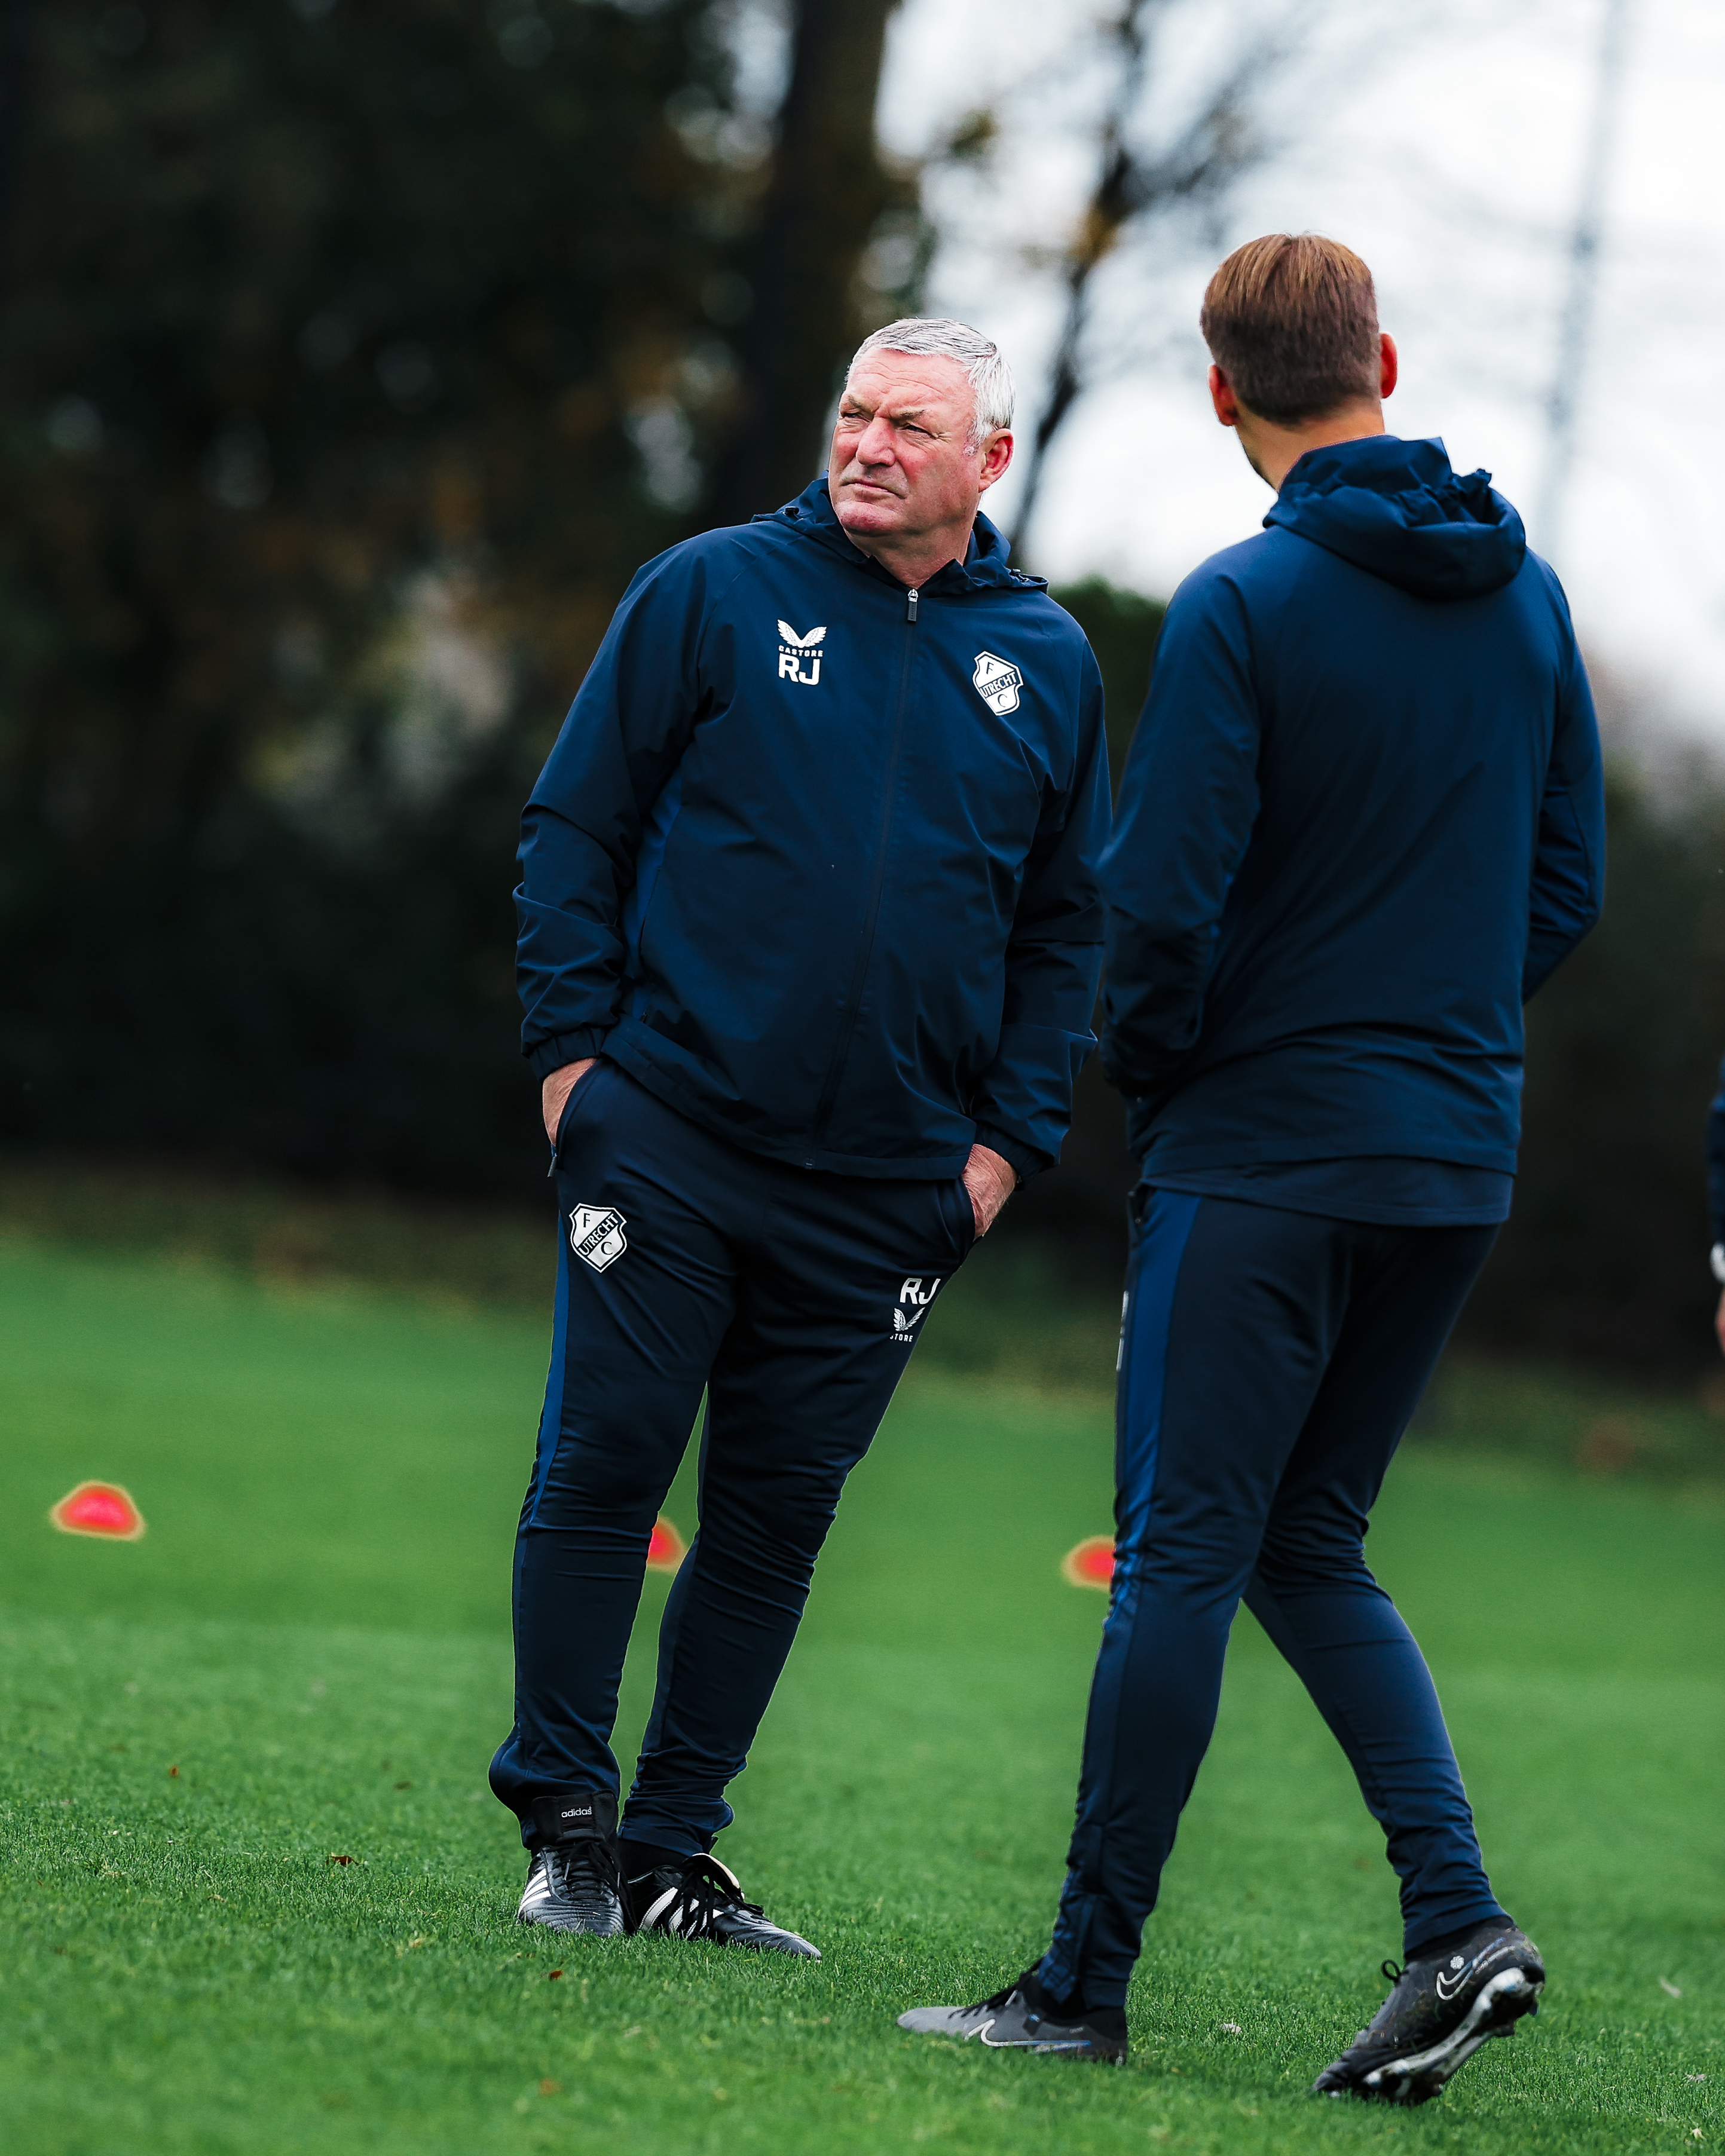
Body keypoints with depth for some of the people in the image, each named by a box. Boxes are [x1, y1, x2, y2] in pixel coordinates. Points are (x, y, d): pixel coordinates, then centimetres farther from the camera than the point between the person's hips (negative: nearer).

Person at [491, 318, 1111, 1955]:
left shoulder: (1048, 666, 9)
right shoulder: (712, 593, 1)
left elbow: (1067, 926, 15)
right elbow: (576, 823, 3)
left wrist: (1012, 1136, 6)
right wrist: (574, 1046, -4)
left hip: (888, 1190, 2)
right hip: (671, 1132, -2)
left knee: (777, 1518, 5)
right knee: (604, 1468, -3)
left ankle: (673, 1851, 13)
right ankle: (565, 1825, 7)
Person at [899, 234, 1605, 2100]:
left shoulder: (1244, 605, -12)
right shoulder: (1525, 596, 7)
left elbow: (1162, 899, -14)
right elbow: (1567, 878, 12)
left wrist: (1148, 1069, 3)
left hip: (1263, 1154, -6)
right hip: (1457, 1163, 6)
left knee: (1181, 1554, -1)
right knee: (1308, 1546, 15)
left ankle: (1086, 1981, 2)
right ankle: (1456, 1916, 1)